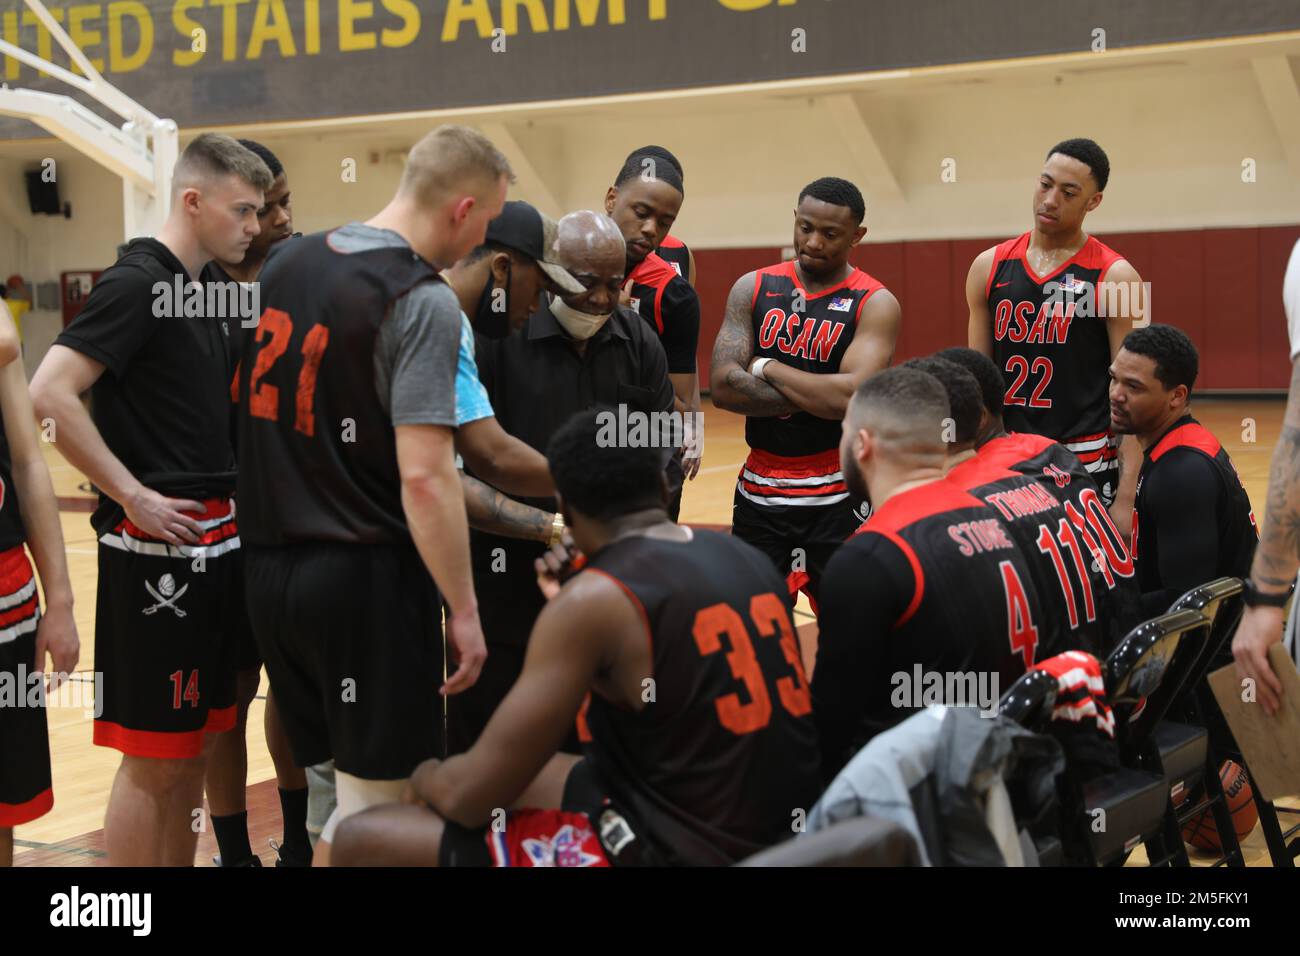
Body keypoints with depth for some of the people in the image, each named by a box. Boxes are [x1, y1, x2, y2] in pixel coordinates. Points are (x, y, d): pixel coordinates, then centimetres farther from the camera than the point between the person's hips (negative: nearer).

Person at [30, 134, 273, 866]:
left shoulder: (198, 290, 13)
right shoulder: (137, 281, -13)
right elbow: (50, 395, -23)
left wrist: (230, 502, 13)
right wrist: (133, 496, -19)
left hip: (214, 544, 9)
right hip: (156, 550, -9)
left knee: (196, 748, 15)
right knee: (153, 757, -1)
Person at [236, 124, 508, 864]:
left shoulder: (291, 263, 9)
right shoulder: (424, 301, -14)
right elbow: (424, 477, -20)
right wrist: (463, 610, -15)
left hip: (272, 570, 8)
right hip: (366, 578, -8)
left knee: (329, 780, 18)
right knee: (374, 797, 3)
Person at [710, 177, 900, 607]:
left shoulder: (875, 304, -7)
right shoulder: (753, 289, 2)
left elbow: (851, 397, -23)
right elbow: (723, 386, -10)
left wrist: (767, 367, -12)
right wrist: (814, 397, -16)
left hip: (837, 497, -3)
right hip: (759, 492, 3)